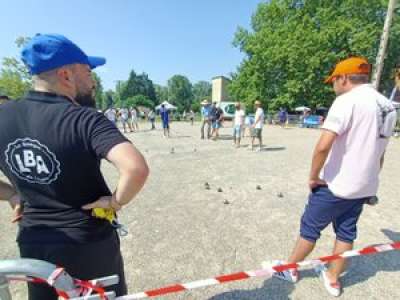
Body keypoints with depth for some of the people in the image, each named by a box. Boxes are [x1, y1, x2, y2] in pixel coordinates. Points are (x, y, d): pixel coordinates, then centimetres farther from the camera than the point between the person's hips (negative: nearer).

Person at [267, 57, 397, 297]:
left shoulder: (347, 100, -17)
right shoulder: (388, 106, 8)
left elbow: (323, 146, -29)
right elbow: (378, 151, 16)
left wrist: (313, 177, -15)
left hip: (335, 185, -7)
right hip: (364, 186, 8)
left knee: (310, 228, 10)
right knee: (346, 233, 20)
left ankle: (290, 269, 30)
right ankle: (333, 279, 38)